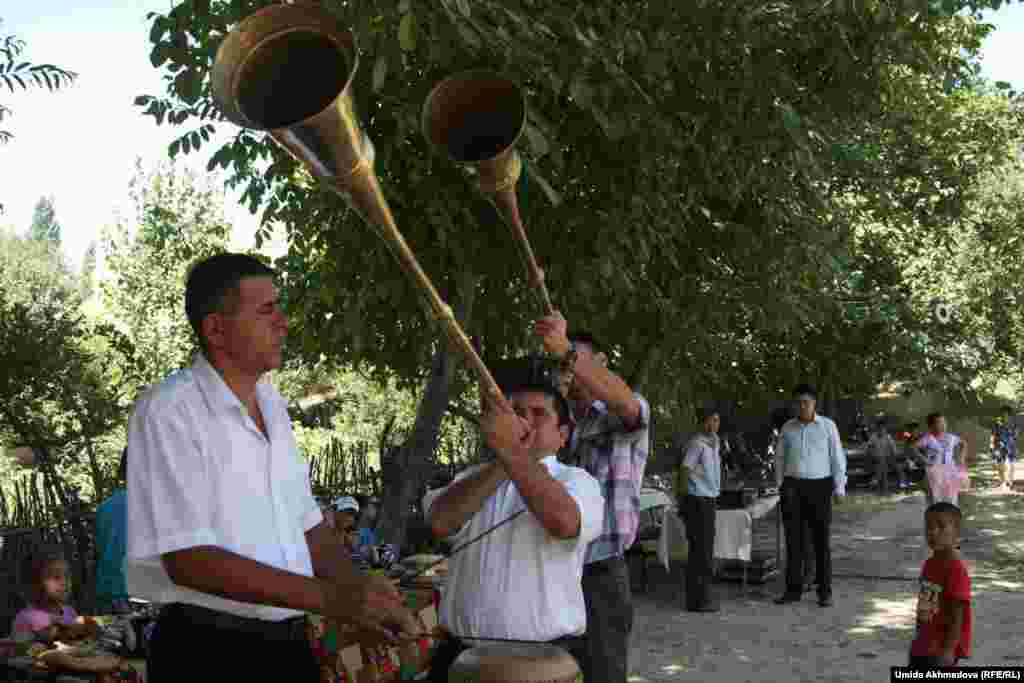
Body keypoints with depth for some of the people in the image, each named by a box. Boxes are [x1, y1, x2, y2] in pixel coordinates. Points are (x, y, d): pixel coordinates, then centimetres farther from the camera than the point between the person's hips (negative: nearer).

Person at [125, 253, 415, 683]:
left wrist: (358, 594, -5)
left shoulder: (272, 405, 9)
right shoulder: (168, 411, -15)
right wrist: (327, 598, -24)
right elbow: (187, 558, -21)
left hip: (289, 643, 7)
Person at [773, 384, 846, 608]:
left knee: (821, 540, 2)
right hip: (793, 486, 2)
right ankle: (793, 589, 9)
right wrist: (781, 485, 7)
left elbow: (838, 458, 0)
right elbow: (780, 457, 13)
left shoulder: (828, 426, -1)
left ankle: (824, 591, 9)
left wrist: (840, 488, -5)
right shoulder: (788, 428, 6)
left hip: (819, 486, -2)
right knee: (794, 540, 3)